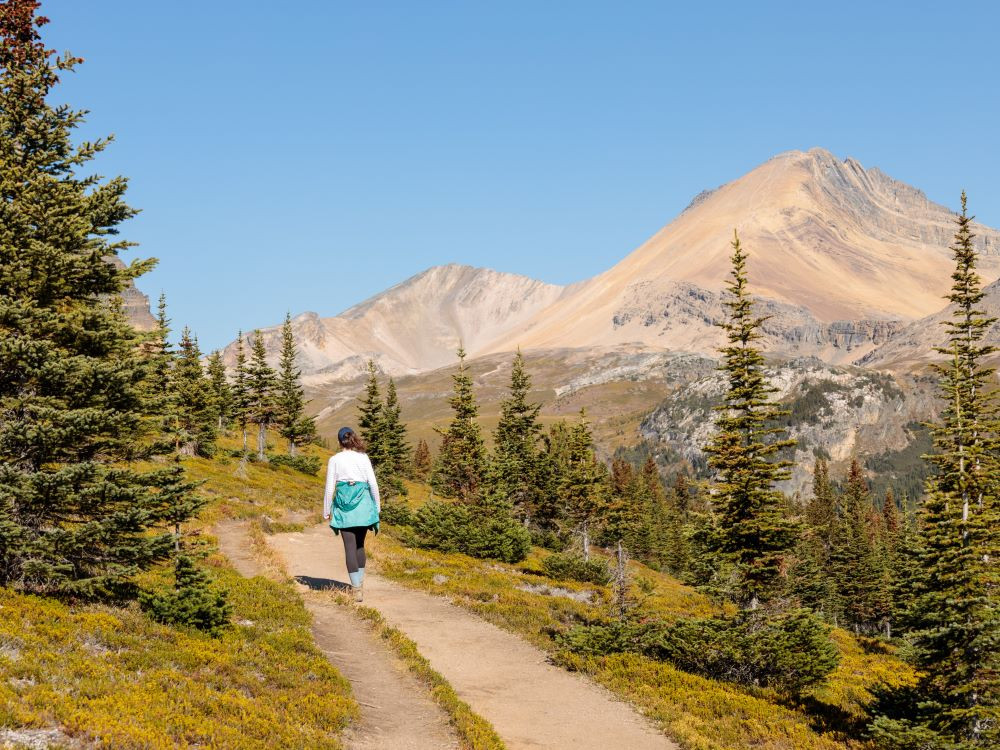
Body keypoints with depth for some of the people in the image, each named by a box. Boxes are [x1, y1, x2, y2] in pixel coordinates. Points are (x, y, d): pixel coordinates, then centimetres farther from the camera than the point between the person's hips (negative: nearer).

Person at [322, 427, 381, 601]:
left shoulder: (335, 460, -1)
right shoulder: (363, 457, 2)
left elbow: (330, 487, -1)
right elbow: (373, 483, 1)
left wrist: (326, 511, 7)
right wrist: (377, 506, 12)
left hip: (344, 504, -2)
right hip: (362, 502, 2)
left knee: (350, 546, 1)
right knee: (359, 544, 18)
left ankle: (357, 589, -3)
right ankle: (360, 583, 26)